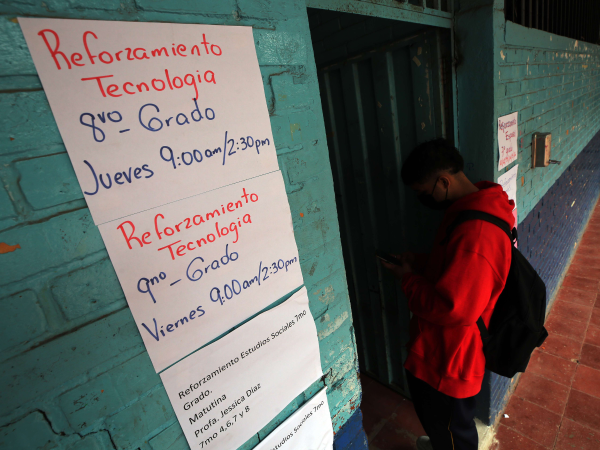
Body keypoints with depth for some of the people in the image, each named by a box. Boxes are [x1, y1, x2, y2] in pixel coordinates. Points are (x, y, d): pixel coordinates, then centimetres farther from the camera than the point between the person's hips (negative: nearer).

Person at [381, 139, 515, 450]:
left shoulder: (477, 234, -33)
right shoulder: (469, 209, 1)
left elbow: (452, 309, -31)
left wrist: (409, 279, -18)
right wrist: (419, 263, 0)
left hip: (448, 358, -10)